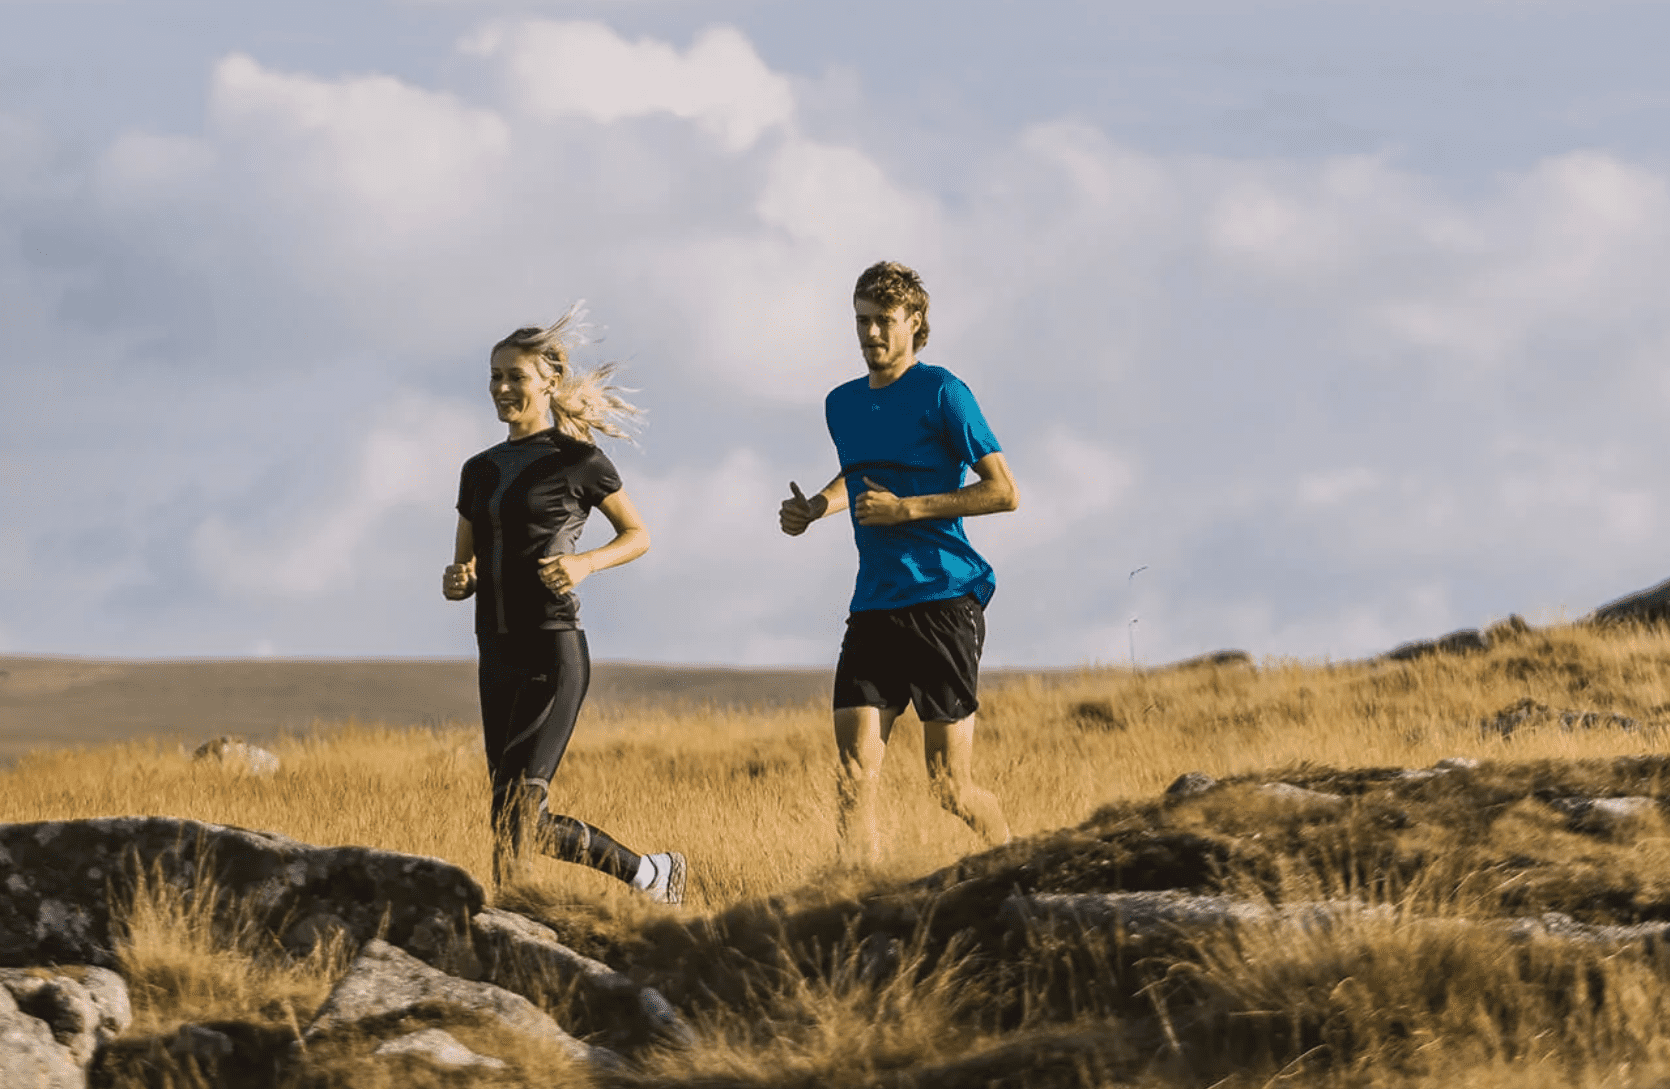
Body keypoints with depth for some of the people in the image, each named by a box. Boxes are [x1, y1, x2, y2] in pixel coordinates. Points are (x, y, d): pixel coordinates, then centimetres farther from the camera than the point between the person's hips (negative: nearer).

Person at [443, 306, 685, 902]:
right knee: (533, 827, 7)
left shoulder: (576, 461, -2)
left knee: (514, 808, -16)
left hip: (552, 652, -7)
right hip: (496, 655, 7)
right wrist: (454, 581, -4)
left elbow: (639, 535, 8)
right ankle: (652, 871, 27)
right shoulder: (480, 471, 15)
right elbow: (463, 567, 19)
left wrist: (586, 563, -11)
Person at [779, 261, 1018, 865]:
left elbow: (1003, 492, -8)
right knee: (854, 779, -9)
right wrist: (814, 507, 16)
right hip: (873, 606, 6)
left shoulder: (941, 394, -5)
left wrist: (906, 509, -13)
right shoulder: (842, 405, 16)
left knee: (951, 787, -3)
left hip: (943, 600, -6)